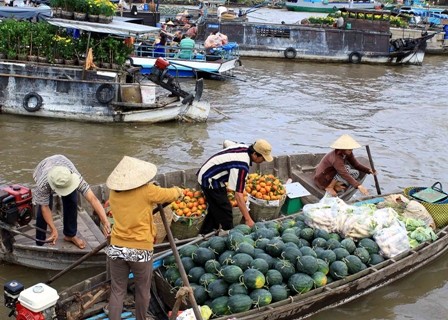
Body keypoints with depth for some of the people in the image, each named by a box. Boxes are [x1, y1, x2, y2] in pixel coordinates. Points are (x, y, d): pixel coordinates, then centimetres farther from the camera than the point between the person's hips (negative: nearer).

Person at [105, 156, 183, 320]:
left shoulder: (114, 193, 0)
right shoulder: (147, 191, -12)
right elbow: (174, 194, 1)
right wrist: (178, 191, 23)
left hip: (116, 248, 3)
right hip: (141, 250, -3)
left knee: (117, 291, 12)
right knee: (143, 290, 18)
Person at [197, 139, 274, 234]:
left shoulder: (244, 147, -4)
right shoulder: (242, 166, -32)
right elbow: (238, 195, -33)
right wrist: (248, 219, -31)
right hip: (210, 181, -10)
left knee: (215, 209, 20)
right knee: (225, 212, -8)